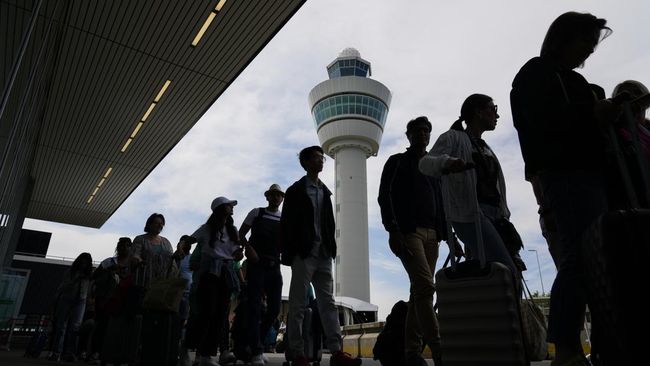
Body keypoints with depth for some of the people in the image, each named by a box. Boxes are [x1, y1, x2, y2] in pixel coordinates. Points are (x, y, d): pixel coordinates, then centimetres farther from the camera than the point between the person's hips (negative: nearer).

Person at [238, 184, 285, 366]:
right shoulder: (256, 213, 7)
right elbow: (241, 234, 8)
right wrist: (249, 249, -9)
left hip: (274, 266, 3)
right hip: (256, 264, -3)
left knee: (275, 307, 2)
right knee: (255, 306, -8)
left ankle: (255, 340, 23)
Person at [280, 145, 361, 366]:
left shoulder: (325, 191, 19)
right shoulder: (295, 190, 3)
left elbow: (329, 223, 16)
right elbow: (286, 224, -3)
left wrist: (332, 248, 6)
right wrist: (287, 254, -10)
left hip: (323, 254, 6)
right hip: (303, 253, -5)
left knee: (328, 303, 2)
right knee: (298, 304, -2)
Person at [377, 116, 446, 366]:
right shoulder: (397, 162, 11)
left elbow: (441, 202, 22)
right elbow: (385, 196, -1)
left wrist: (444, 232, 9)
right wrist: (393, 230, -14)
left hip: (431, 233, 6)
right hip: (407, 231, -5)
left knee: (420, 291, 2)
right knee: (425, 286, -18)